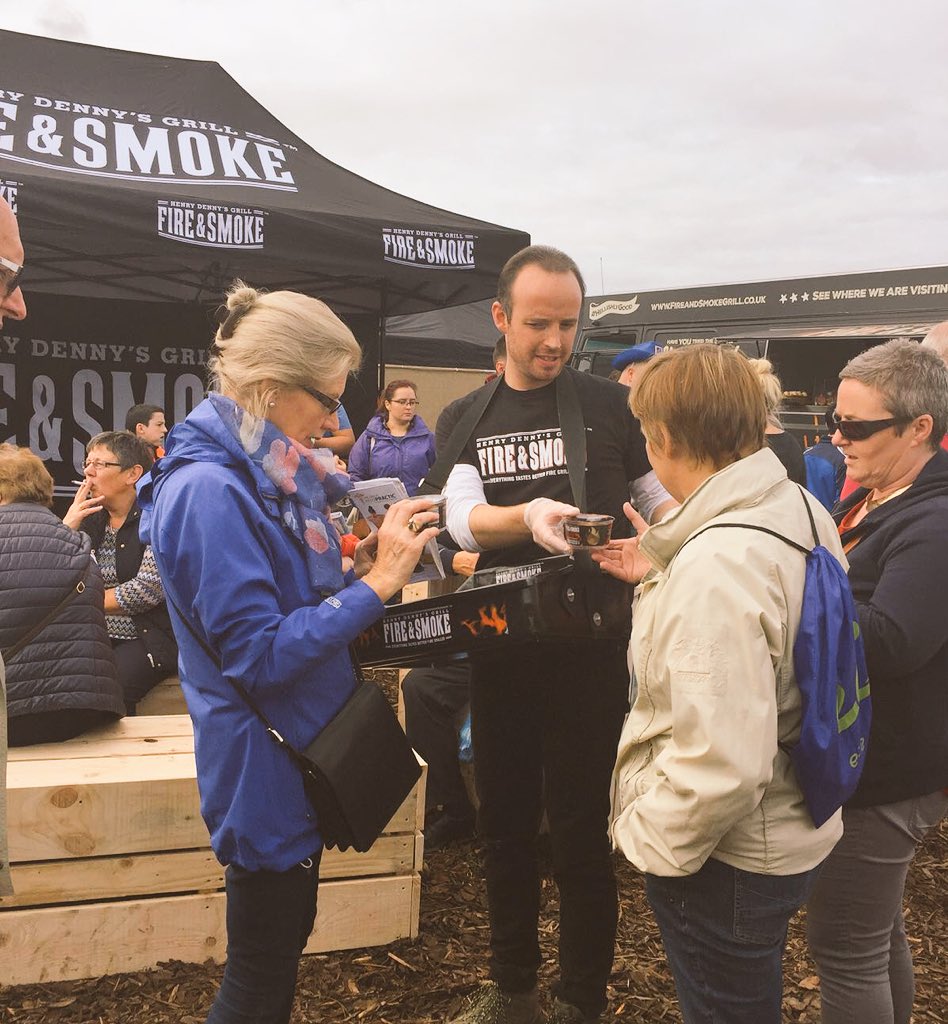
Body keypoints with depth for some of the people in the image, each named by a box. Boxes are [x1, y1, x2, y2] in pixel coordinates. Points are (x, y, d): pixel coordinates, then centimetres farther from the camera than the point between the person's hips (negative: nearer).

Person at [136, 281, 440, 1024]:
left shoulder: (269, 475, 6)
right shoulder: (210, 492, -24)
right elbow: (257, 655, -27)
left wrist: (362, 565, -4)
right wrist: (376, 584, -24)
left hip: (302, 756, 9)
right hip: (264, 768, -9)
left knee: (287, 939, 23)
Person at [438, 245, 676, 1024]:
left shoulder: (613, 406, -2)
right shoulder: (465, 420, 5)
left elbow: (665, 500, 4)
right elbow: (463, 518, -11)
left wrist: (659, 527, -19)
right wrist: (528, 518, -31)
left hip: (590, 649, -3)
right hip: (501, 646, 3)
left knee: (580, 834, 4)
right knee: (504, 823, 14)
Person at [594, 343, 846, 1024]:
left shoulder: (716, 565, -33)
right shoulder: (801, 509, -4)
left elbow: (721, 768, -34)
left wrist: (647, 838, -18)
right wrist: (662, 574, 11)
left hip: (726, 863, -9)